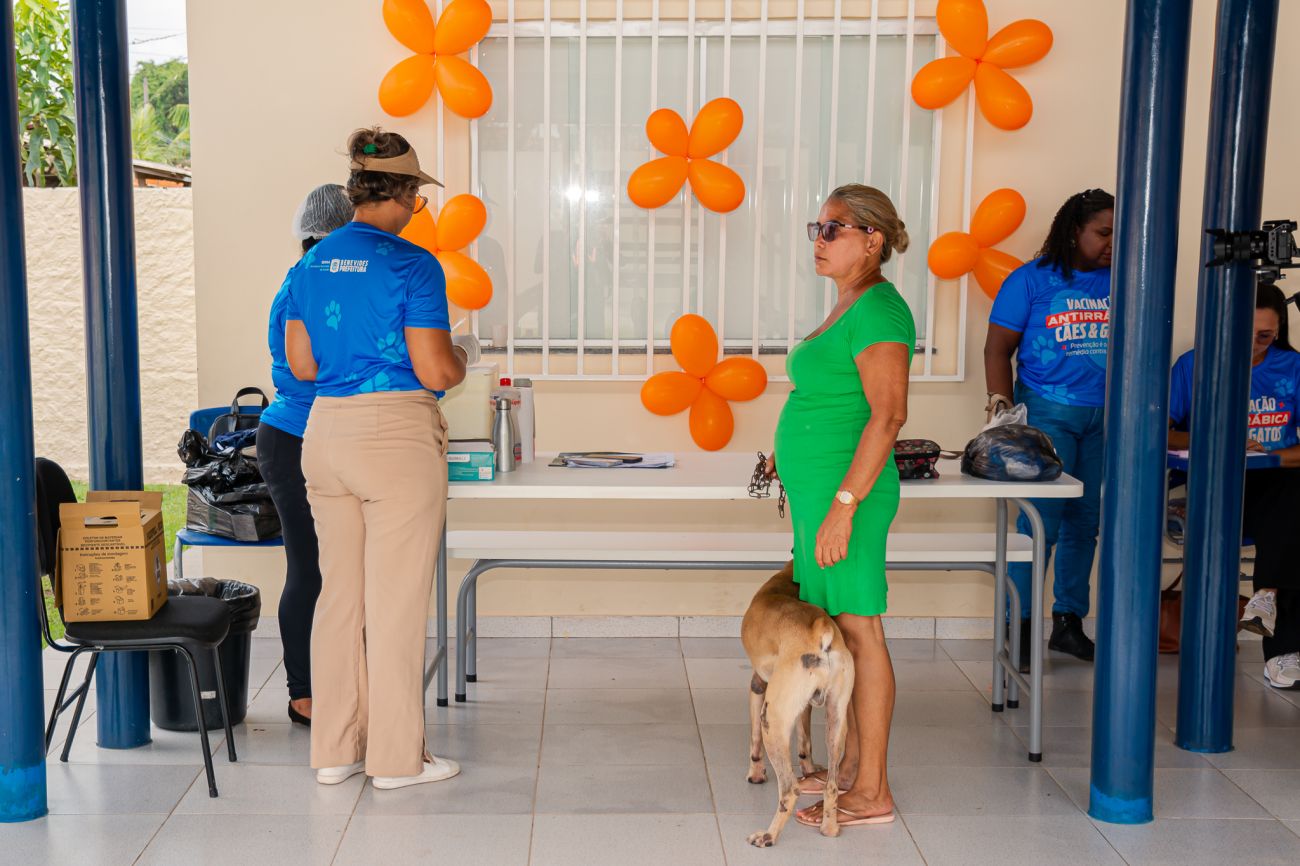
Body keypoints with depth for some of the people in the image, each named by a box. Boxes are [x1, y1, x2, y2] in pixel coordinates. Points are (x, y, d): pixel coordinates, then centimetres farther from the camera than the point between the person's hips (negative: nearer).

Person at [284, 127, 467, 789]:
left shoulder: (311, 264, 9)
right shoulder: (411, 264, -11)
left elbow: (301, 364, 12)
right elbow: (435, 371, -13)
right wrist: (459, 362, 8)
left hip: (325, 431, 7)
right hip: (398, 437, -6)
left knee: (339, 593, 14)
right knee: (397, 598, 2)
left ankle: (335, 749, 22)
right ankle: (397, 757, 12)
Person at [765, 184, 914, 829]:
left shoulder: (878, 309, -15)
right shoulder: (851, 306, 16)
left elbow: (888, 414, -22)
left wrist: (843, 504, -25)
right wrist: (793, 452, 23)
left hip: (845, 489, -10)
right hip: (821, 487, 10)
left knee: (858, 631, -4)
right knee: (837, 629, 15)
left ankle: (871, 794, 5)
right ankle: (852, 767, 26)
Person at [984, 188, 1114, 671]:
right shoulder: (1032, 280, -3)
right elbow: (998, 349, -3)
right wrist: (1002, 407, -13)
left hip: (1105, 414, 5)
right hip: (1047, 410, -4)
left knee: (1085, 522, 10)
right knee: (1042, 522, -9)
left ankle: (1069, 623, 21)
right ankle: (1020, 629, -1)